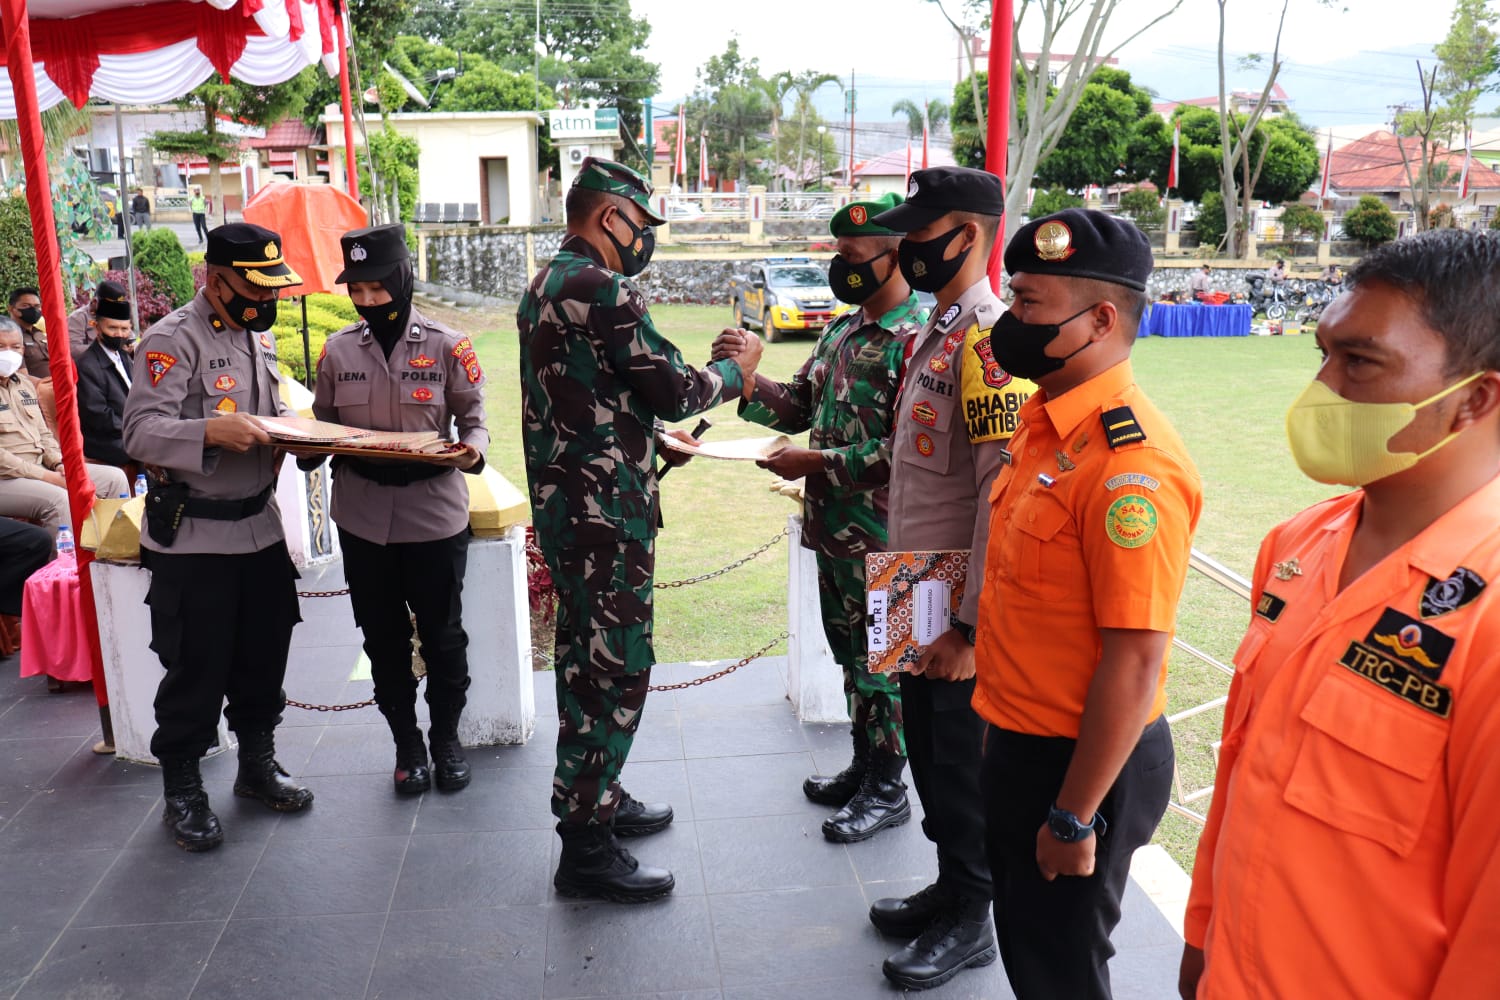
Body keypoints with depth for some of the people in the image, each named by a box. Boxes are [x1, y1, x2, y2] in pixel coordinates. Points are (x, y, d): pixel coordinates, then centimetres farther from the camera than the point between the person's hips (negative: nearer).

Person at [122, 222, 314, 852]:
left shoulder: (260, 338, 13)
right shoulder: (174, 339, -12)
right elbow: (140, 432, -20)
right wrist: (211, 431, -36)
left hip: (260, 526, 7)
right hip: (193, 537, -7)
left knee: (264, 657, 15)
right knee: (197, 670, 2)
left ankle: (257, 765, 34)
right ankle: (182, 792, 20)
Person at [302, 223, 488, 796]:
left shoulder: (446, 346, -6)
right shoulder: (338, 351, 3)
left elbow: (473, 417, -1)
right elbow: (324, 426, 10)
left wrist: (472, 449, -22)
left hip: (435, 514, -3)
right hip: (362, 518, 3)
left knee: (442, 635, 10)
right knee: (383, 639, 13)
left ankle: (446, 738, 30)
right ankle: (407, 744, 30)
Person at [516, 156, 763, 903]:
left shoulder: (544, 286, 15)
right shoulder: (603, 289, -17)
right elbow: (672, 392, -14)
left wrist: (653, 439, 23)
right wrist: (736, 371, 2)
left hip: (561, 500, 11)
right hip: (606, 511, -11)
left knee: (585, 655, 19)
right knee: (616, 669, -4)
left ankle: (596, 798, 33)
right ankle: (585, 846, 4)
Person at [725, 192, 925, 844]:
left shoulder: (916, 341, -17)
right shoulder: (842, 331, 11)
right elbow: (798, 405, 13)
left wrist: (816, 462, -20)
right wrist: (744, 380, -4)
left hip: (879, 539, -8)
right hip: (831, 527, 9)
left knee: (879, 663, 4)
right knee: (850, 654, 19)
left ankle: (887, 791, 20)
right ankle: (862, 767, 36)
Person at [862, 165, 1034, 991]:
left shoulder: (988, 340, -19)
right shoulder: (935, 334, 11)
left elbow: (1003, 494, -24)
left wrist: (970, 625, -23)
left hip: (957, 612, -9)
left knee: (962, 764, 7)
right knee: (928, 755, 20)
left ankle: (970, 922, 25)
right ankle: (948, 889, 38)